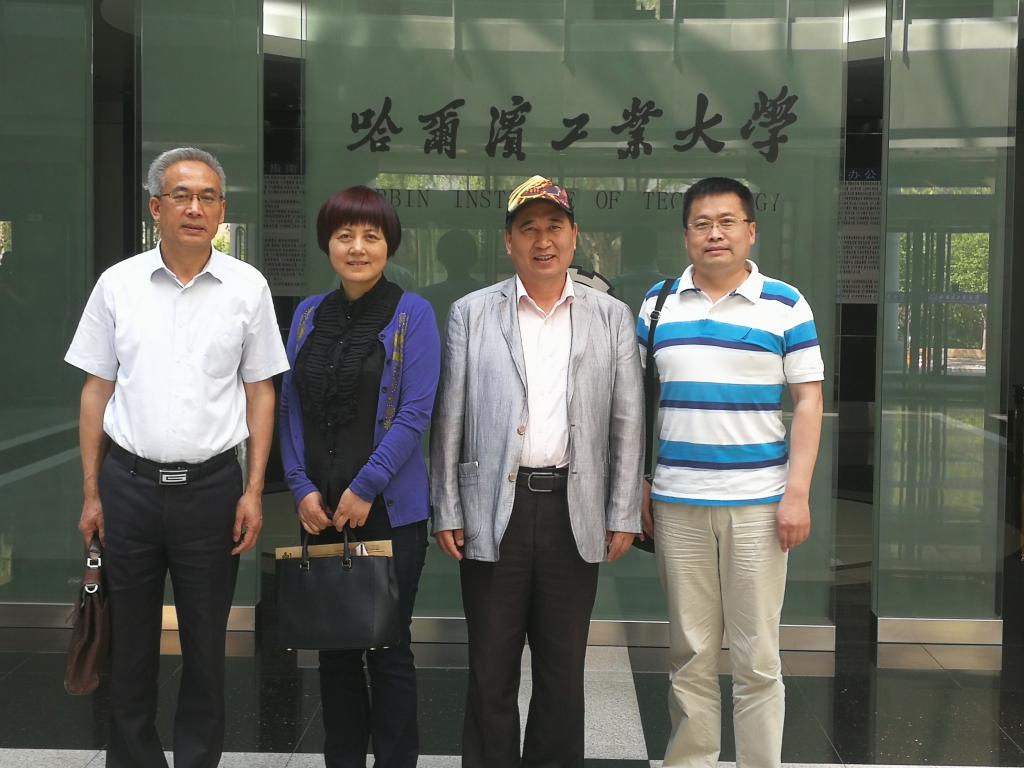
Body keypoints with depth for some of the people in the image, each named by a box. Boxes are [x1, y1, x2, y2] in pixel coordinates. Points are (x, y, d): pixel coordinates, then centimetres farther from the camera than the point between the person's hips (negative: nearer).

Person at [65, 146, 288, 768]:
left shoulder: (247, 287, 0)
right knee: (129, 642, 11)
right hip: (129, 483, 1)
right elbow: (97, 390, 7)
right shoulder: (118, 284, 2)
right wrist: (91, 492, 3)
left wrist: (254, 492, -3)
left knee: (206, 645, 9)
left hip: (211, 484, -1)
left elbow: (260, 391, 3)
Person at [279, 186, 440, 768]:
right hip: (320, 512, 4)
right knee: (334, 647, 13)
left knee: (388, 649, 4)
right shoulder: (309, 315, 9)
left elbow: (414, 414, -10)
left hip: (389, 509, -4)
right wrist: (302, 488, -3)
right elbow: (291, 407, 8)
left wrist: (364, 489, -15)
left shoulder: (412, 314, -4)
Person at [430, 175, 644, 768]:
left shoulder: (612, 316, 7)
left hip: (576, 513, 1)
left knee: (564, 669, 11)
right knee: (491, 670, 8)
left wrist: (623, 515, 1)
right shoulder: (471, 314, 4)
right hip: (494, 512, -1)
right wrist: (448, 512, -1)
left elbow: (627, 423, 5)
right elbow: (449, 421, 3)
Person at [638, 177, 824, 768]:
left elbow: (809, 401, -1)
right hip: (676, 503, 2)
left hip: (757, 503, -2)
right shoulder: (657, 304, 7)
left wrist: (798, 494, -8)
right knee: (690, 652, 10)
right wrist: (638, 484, 5)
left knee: (757, 657, 4)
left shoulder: (785, 305, 1)